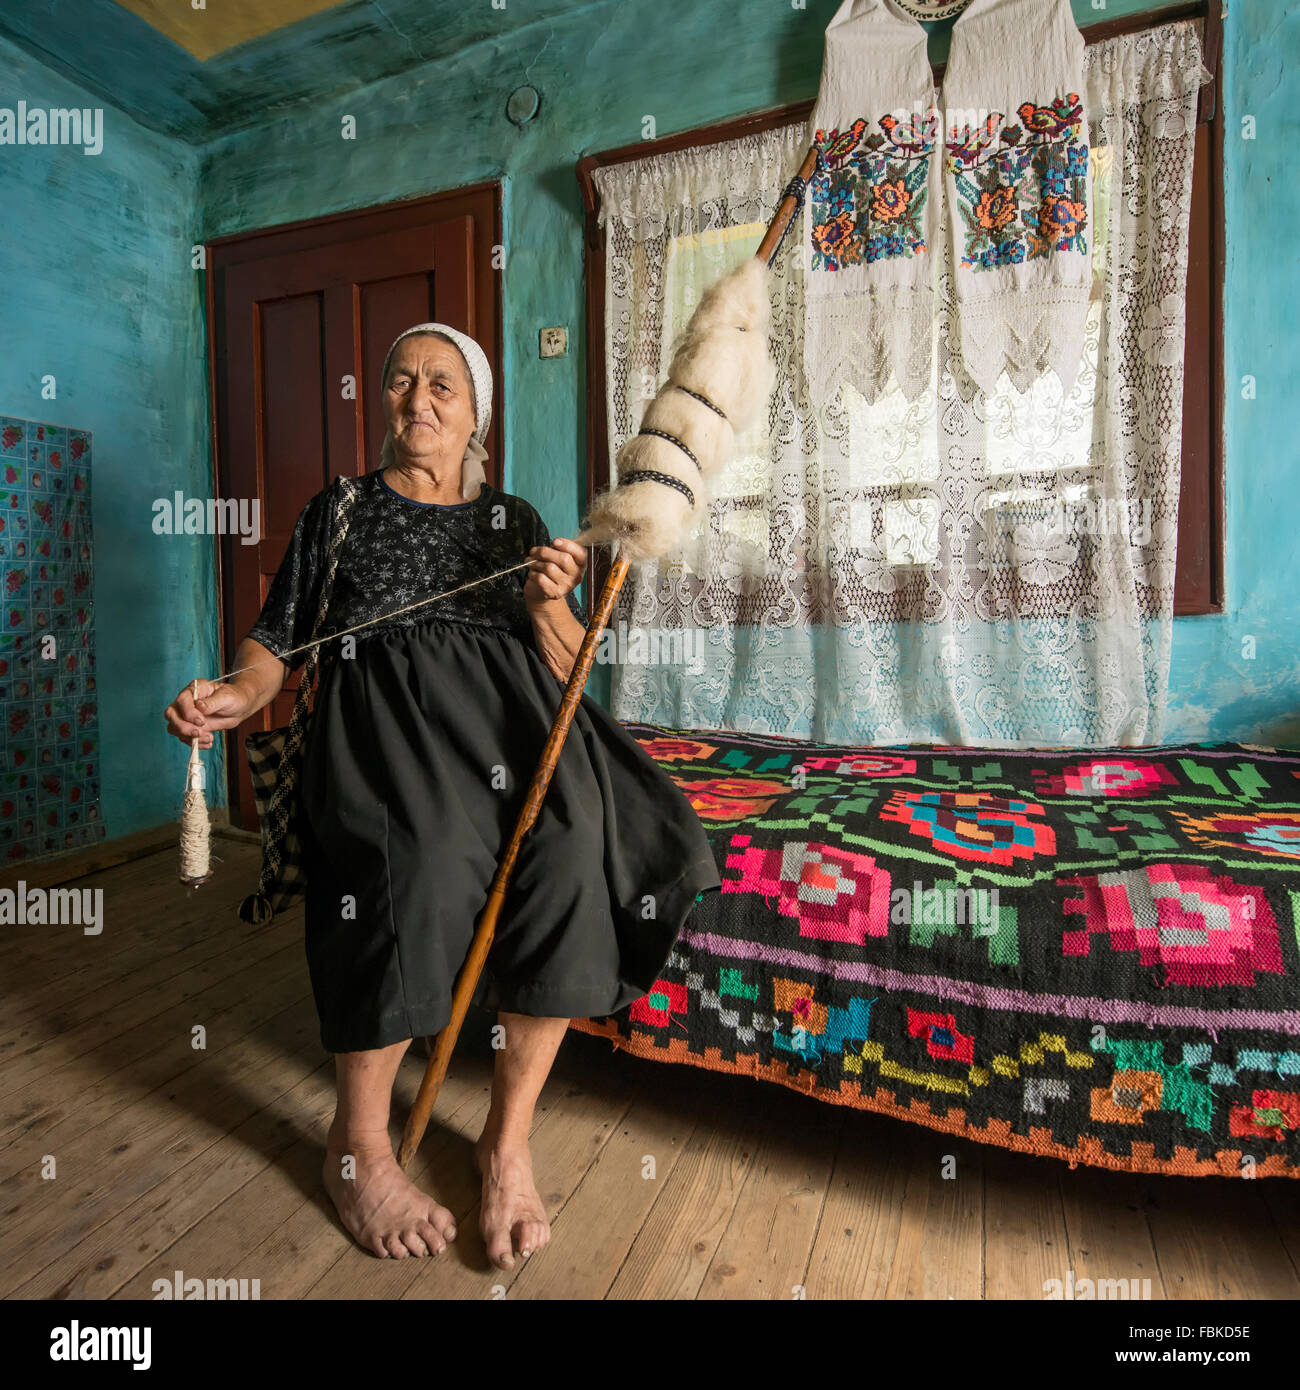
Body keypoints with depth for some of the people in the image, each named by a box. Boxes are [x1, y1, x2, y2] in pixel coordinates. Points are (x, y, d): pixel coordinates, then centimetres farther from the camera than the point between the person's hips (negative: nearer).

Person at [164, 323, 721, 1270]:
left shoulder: (514, 519, 20)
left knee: (574, 836, -29)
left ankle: (509, 1136, -11)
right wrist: (238, 695, -6)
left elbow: (568, 668, 14)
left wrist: (547, 603, -6)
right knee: (420, 854, -33)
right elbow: (281, 639, 14)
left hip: (508, 712, 2)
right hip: (384, 714, -1)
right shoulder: (341, 508, 18)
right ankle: (358, 1147, -8)